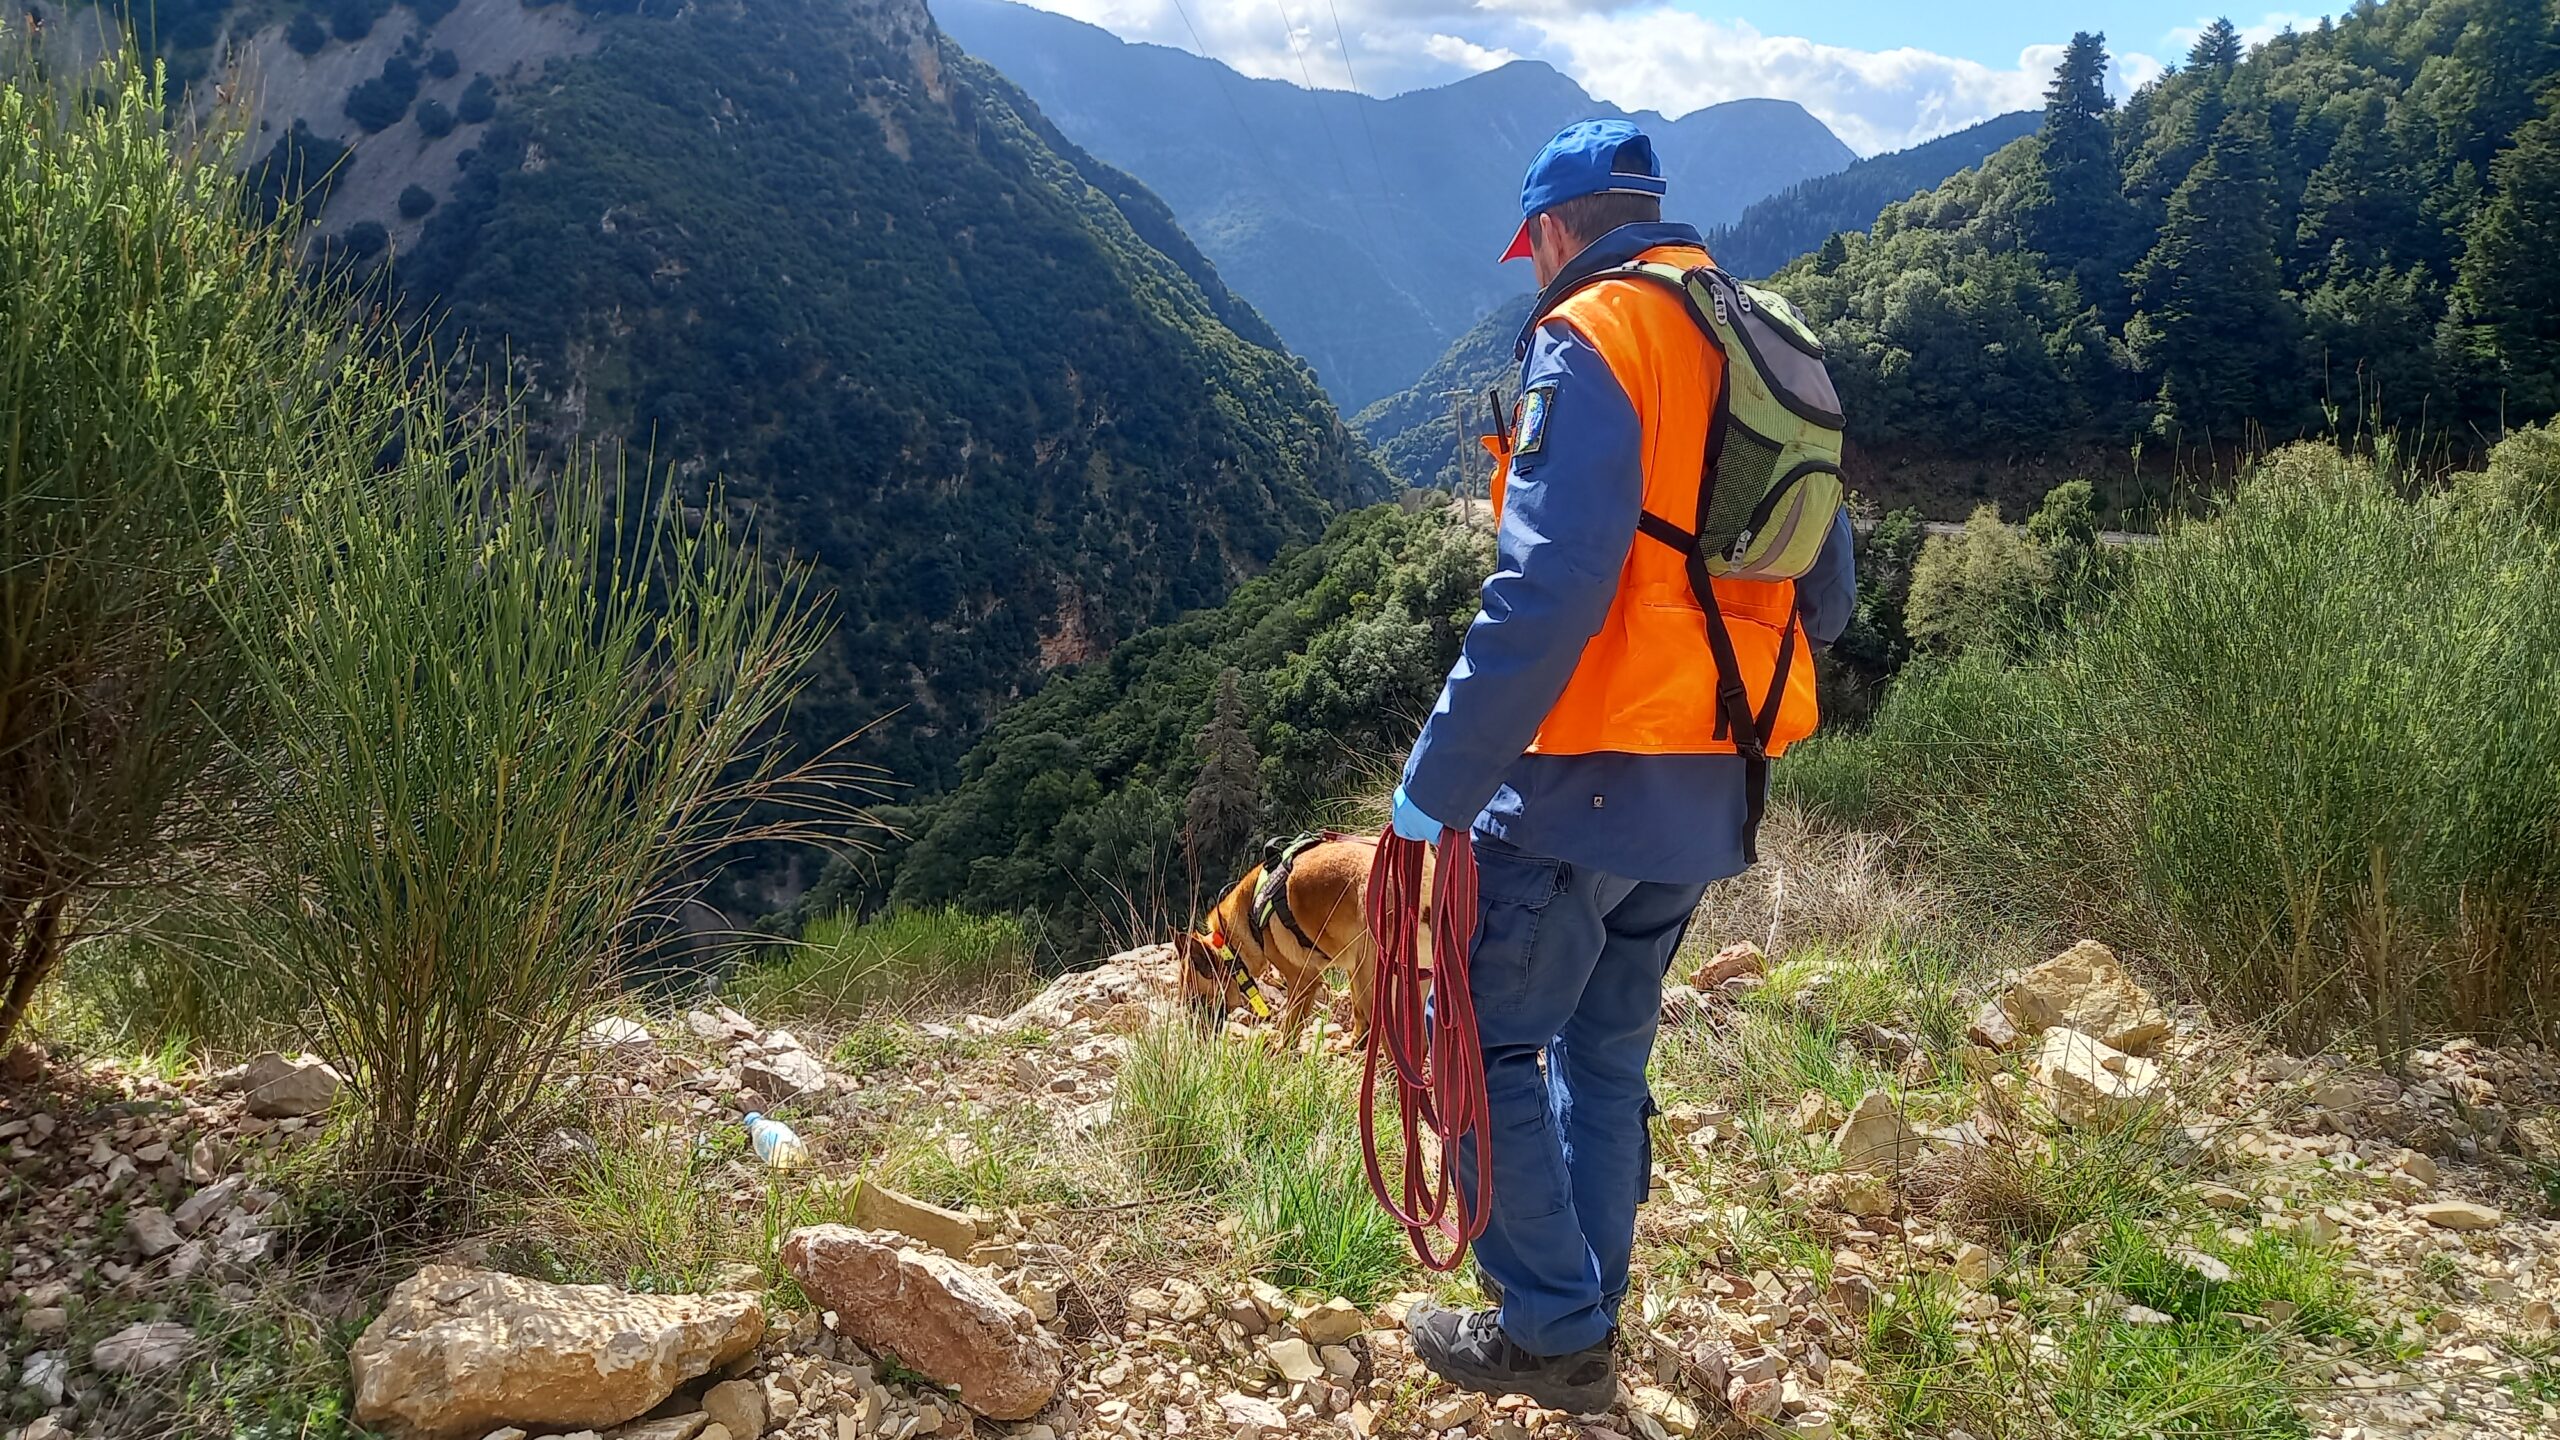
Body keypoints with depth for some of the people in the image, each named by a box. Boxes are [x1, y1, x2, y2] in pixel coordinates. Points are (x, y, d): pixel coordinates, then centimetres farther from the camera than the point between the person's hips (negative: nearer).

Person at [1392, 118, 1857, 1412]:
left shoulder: (1593, 340, -12)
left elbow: (1547, 591, -24)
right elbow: (1827, 593, 15)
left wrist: (1438, 782, -19)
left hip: (1591, 773, -8)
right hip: (1713, 793, 8)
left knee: (1482, 1039, 5)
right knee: (1606, 1044, 18)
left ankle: (1553, 1332, 12)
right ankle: (1587, 1319, 29)